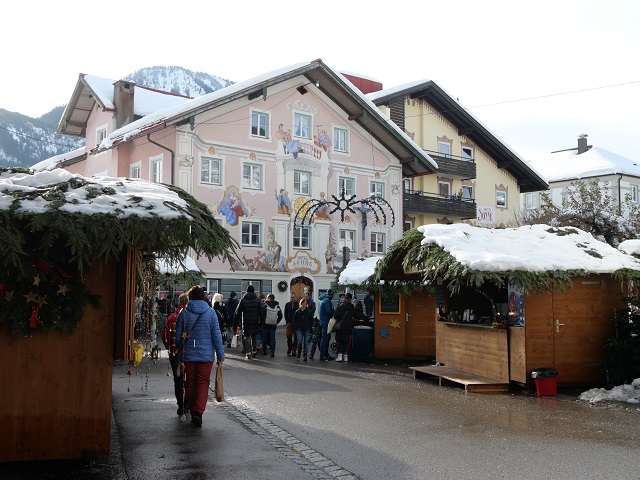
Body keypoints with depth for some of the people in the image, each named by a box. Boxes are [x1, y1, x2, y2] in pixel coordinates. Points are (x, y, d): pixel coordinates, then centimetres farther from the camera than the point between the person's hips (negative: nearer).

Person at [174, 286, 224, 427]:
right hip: (206, 355, -1)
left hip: (188, 355, 1)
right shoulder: (210, 312, -4)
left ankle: (193, 412, 20)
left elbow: (178, 336, 2)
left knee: (190, 383, 13)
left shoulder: (184, 313, -2)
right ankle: (199, 411, -14)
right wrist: (220, 355, 4)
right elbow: (217, 336, -3)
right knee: (203, 383, 3)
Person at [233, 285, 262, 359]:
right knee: (254, 336, 13)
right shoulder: (257, 300, 2)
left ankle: (248, 353, -5)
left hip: (246, 322, -1)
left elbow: (238, 312, 0)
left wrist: (236, 323, 5)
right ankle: (254, 352, 14)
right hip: (255, 322, 1)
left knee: (247, 336, 2)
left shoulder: (243, 300, -1)